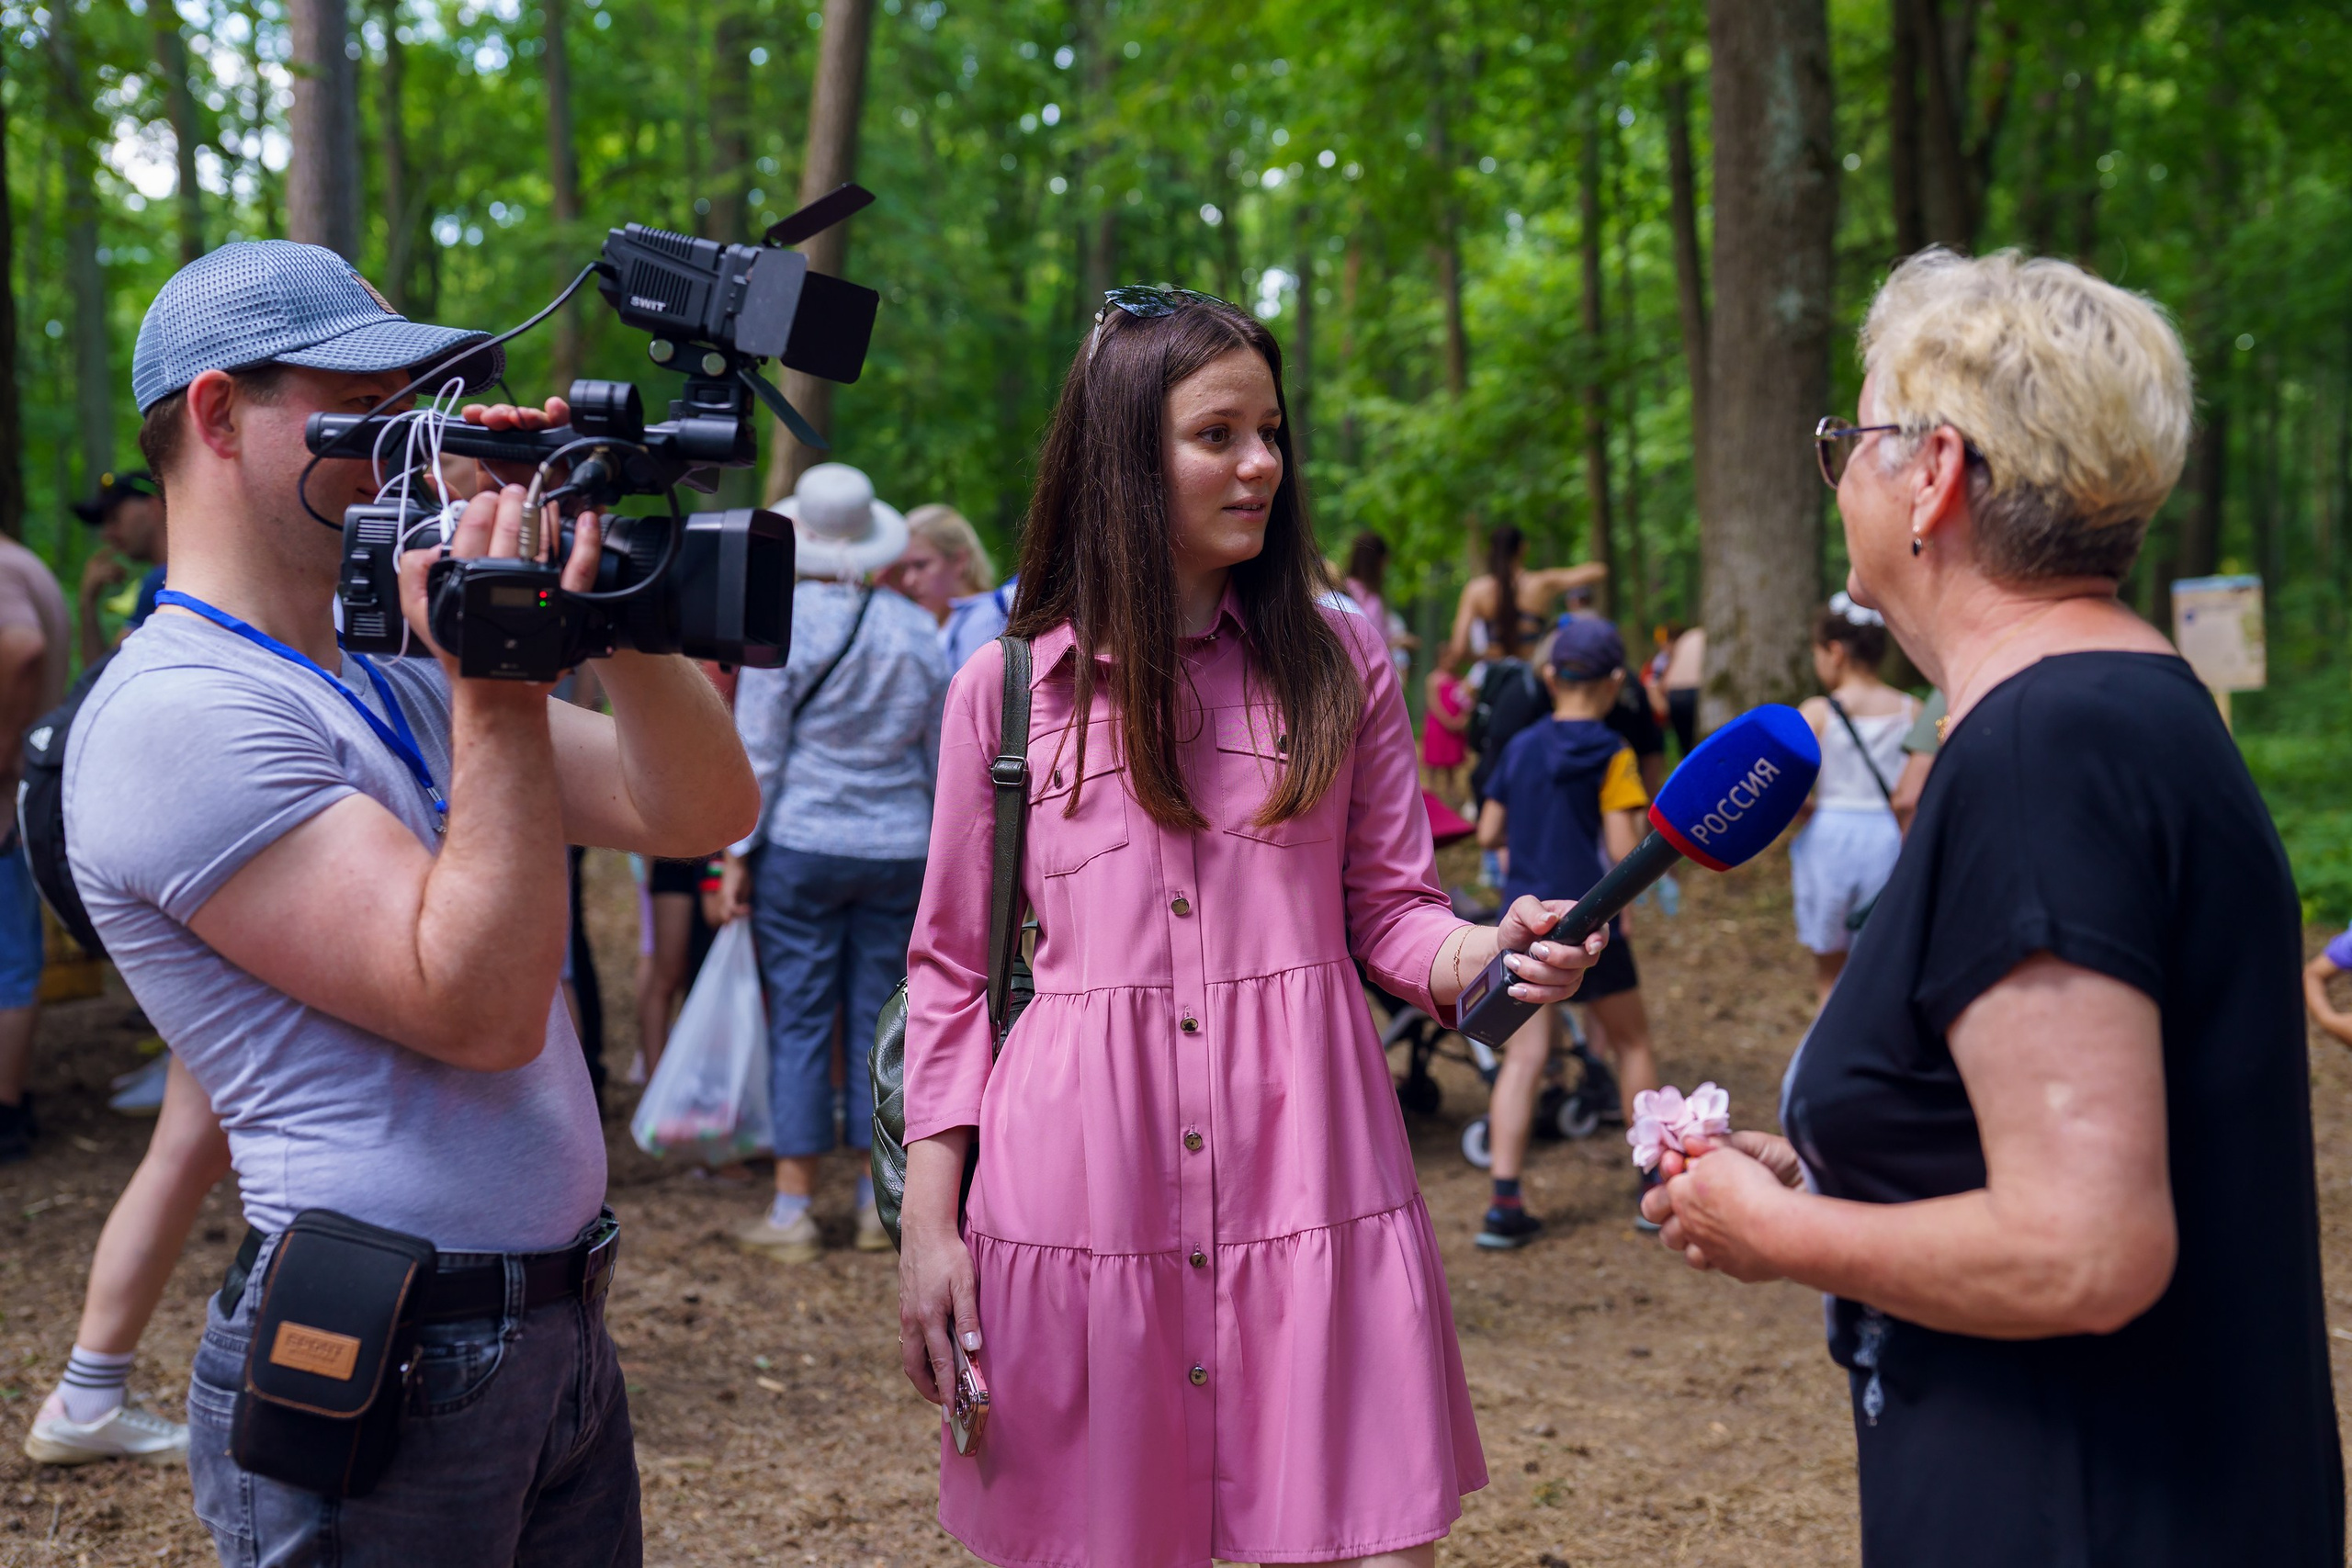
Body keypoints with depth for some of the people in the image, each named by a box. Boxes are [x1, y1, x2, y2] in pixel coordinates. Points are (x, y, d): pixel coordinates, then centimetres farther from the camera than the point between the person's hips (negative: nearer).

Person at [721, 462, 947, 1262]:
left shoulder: (783, 621, -8)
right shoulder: (916, 628, 5)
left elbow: (757, 751, -8)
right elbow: (937, 753, 12)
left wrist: (738, 851, -1)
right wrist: (934, 849, 21)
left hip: (802, 844, -4)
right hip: (898, 848, 4)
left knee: (799, 1019, 1)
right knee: (880, 1018, 10)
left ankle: (793, 1210, 4)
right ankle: (877, 1203, 16)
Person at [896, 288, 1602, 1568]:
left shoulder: (1341, 662, 8)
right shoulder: (1006, 688, 4)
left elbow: (1388, 908, 10)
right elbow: (951, 969, 8)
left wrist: (1486, 949, -12)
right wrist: (928, 1222, 3)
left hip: (1307, 1176, 1)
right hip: (1083, 1188, 0)